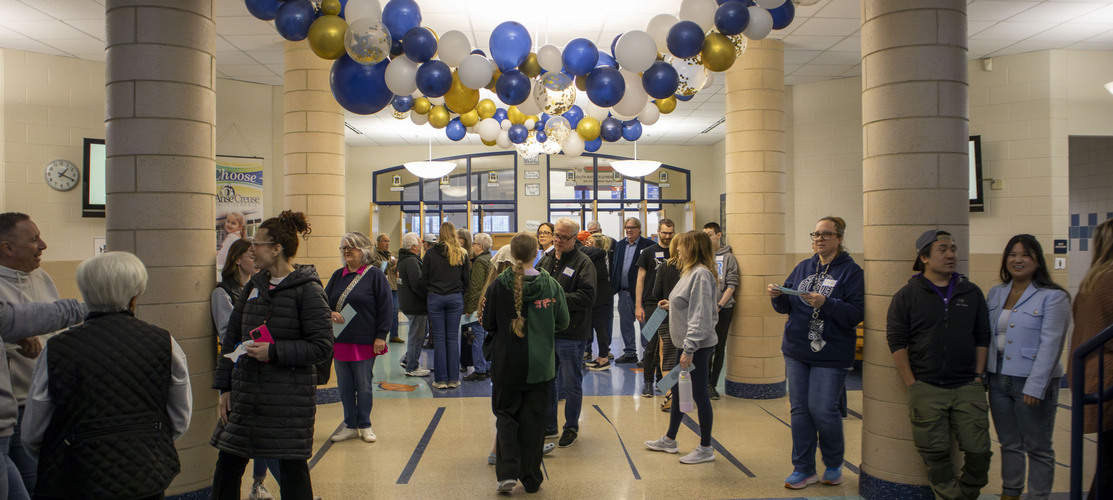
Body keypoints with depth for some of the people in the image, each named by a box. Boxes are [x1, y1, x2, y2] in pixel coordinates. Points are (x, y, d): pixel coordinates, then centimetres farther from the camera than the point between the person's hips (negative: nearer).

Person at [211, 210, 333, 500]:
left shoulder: (308, 290, -10)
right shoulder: (254, 286, 10)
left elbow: (322, 346, -15)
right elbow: (232, 337, 14)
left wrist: (274, 351, -21)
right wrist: (224, 386, 9)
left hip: (289, 397, -6)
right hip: (246, 392, 7)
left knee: (292, 467, 4)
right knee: (227, 464, 12)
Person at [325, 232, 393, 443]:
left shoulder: (375, 275, -5)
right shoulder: (338, 275, 10)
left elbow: (386, 307, -7)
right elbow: (324, 301, 15)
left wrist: (380, 336, -11)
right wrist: (330, 314, -8)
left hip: (364, 342, -5)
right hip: (340, 341, 5)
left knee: (364, 386, 5)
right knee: (344, 386, 10)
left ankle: (364, 426, 20)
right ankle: (350, 425, 23)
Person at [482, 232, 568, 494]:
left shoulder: (498, 286, -10)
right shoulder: (551, 285, -7)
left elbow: (488, 324, -2)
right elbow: (563, 322, 1)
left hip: (507, 364, -1)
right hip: (540, 364, 1)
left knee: (506, 414, 14)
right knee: (533, 419, 11)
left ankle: (507, 472, 2)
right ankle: (531, 479, 18)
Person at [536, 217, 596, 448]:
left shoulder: (583, 263, -9)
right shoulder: (546, 259, 11)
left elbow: (587, 296, -20)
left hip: (571, 334, -6)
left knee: (571, 384, 6)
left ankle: (571, 427, 24)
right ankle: (549, 426, 31)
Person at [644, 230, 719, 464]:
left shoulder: (701, 274, -19)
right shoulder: (691, 272, 12)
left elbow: (700, 315, -24)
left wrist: (689, 349, -25)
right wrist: (671, 306, 12)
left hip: (698, 346, -11)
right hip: (686, 344, 11)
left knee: (698, 393, 1)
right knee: (678, 390, 19)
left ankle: (705, 448, 15)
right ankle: (669, 440, 33)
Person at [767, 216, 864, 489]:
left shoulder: (850, 271, -5)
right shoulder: (803, 267, 11)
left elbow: (856, 313, -14)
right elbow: (787, 307, 12)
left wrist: (826, 303, -26)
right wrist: (778, 296, -9)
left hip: (831, 354, -5)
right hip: (797, 351, 5)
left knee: (822, 410, -6)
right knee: (800, 409, 8)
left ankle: (834, 464, 21)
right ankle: (803, 469, 20)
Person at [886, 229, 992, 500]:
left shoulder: (972, 293, 11)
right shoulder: (907, 295, 1)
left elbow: (982, 338, 14)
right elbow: (897, 342, -2)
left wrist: (978, 377, 5)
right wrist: (913, 385, -6)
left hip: (967, 387, 3)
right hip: (927, 390, -2)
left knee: (979, 451, 1)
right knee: (936, 454, 2)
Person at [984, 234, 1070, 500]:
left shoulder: (1053, 297, -8)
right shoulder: (995, 294, 10)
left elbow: (1050, 345, -14)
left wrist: (1035, 387, -18)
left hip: (1032, 382, -5)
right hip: (998, 380, 6)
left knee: (1038, 449, 7)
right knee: (1009, 445, 17)